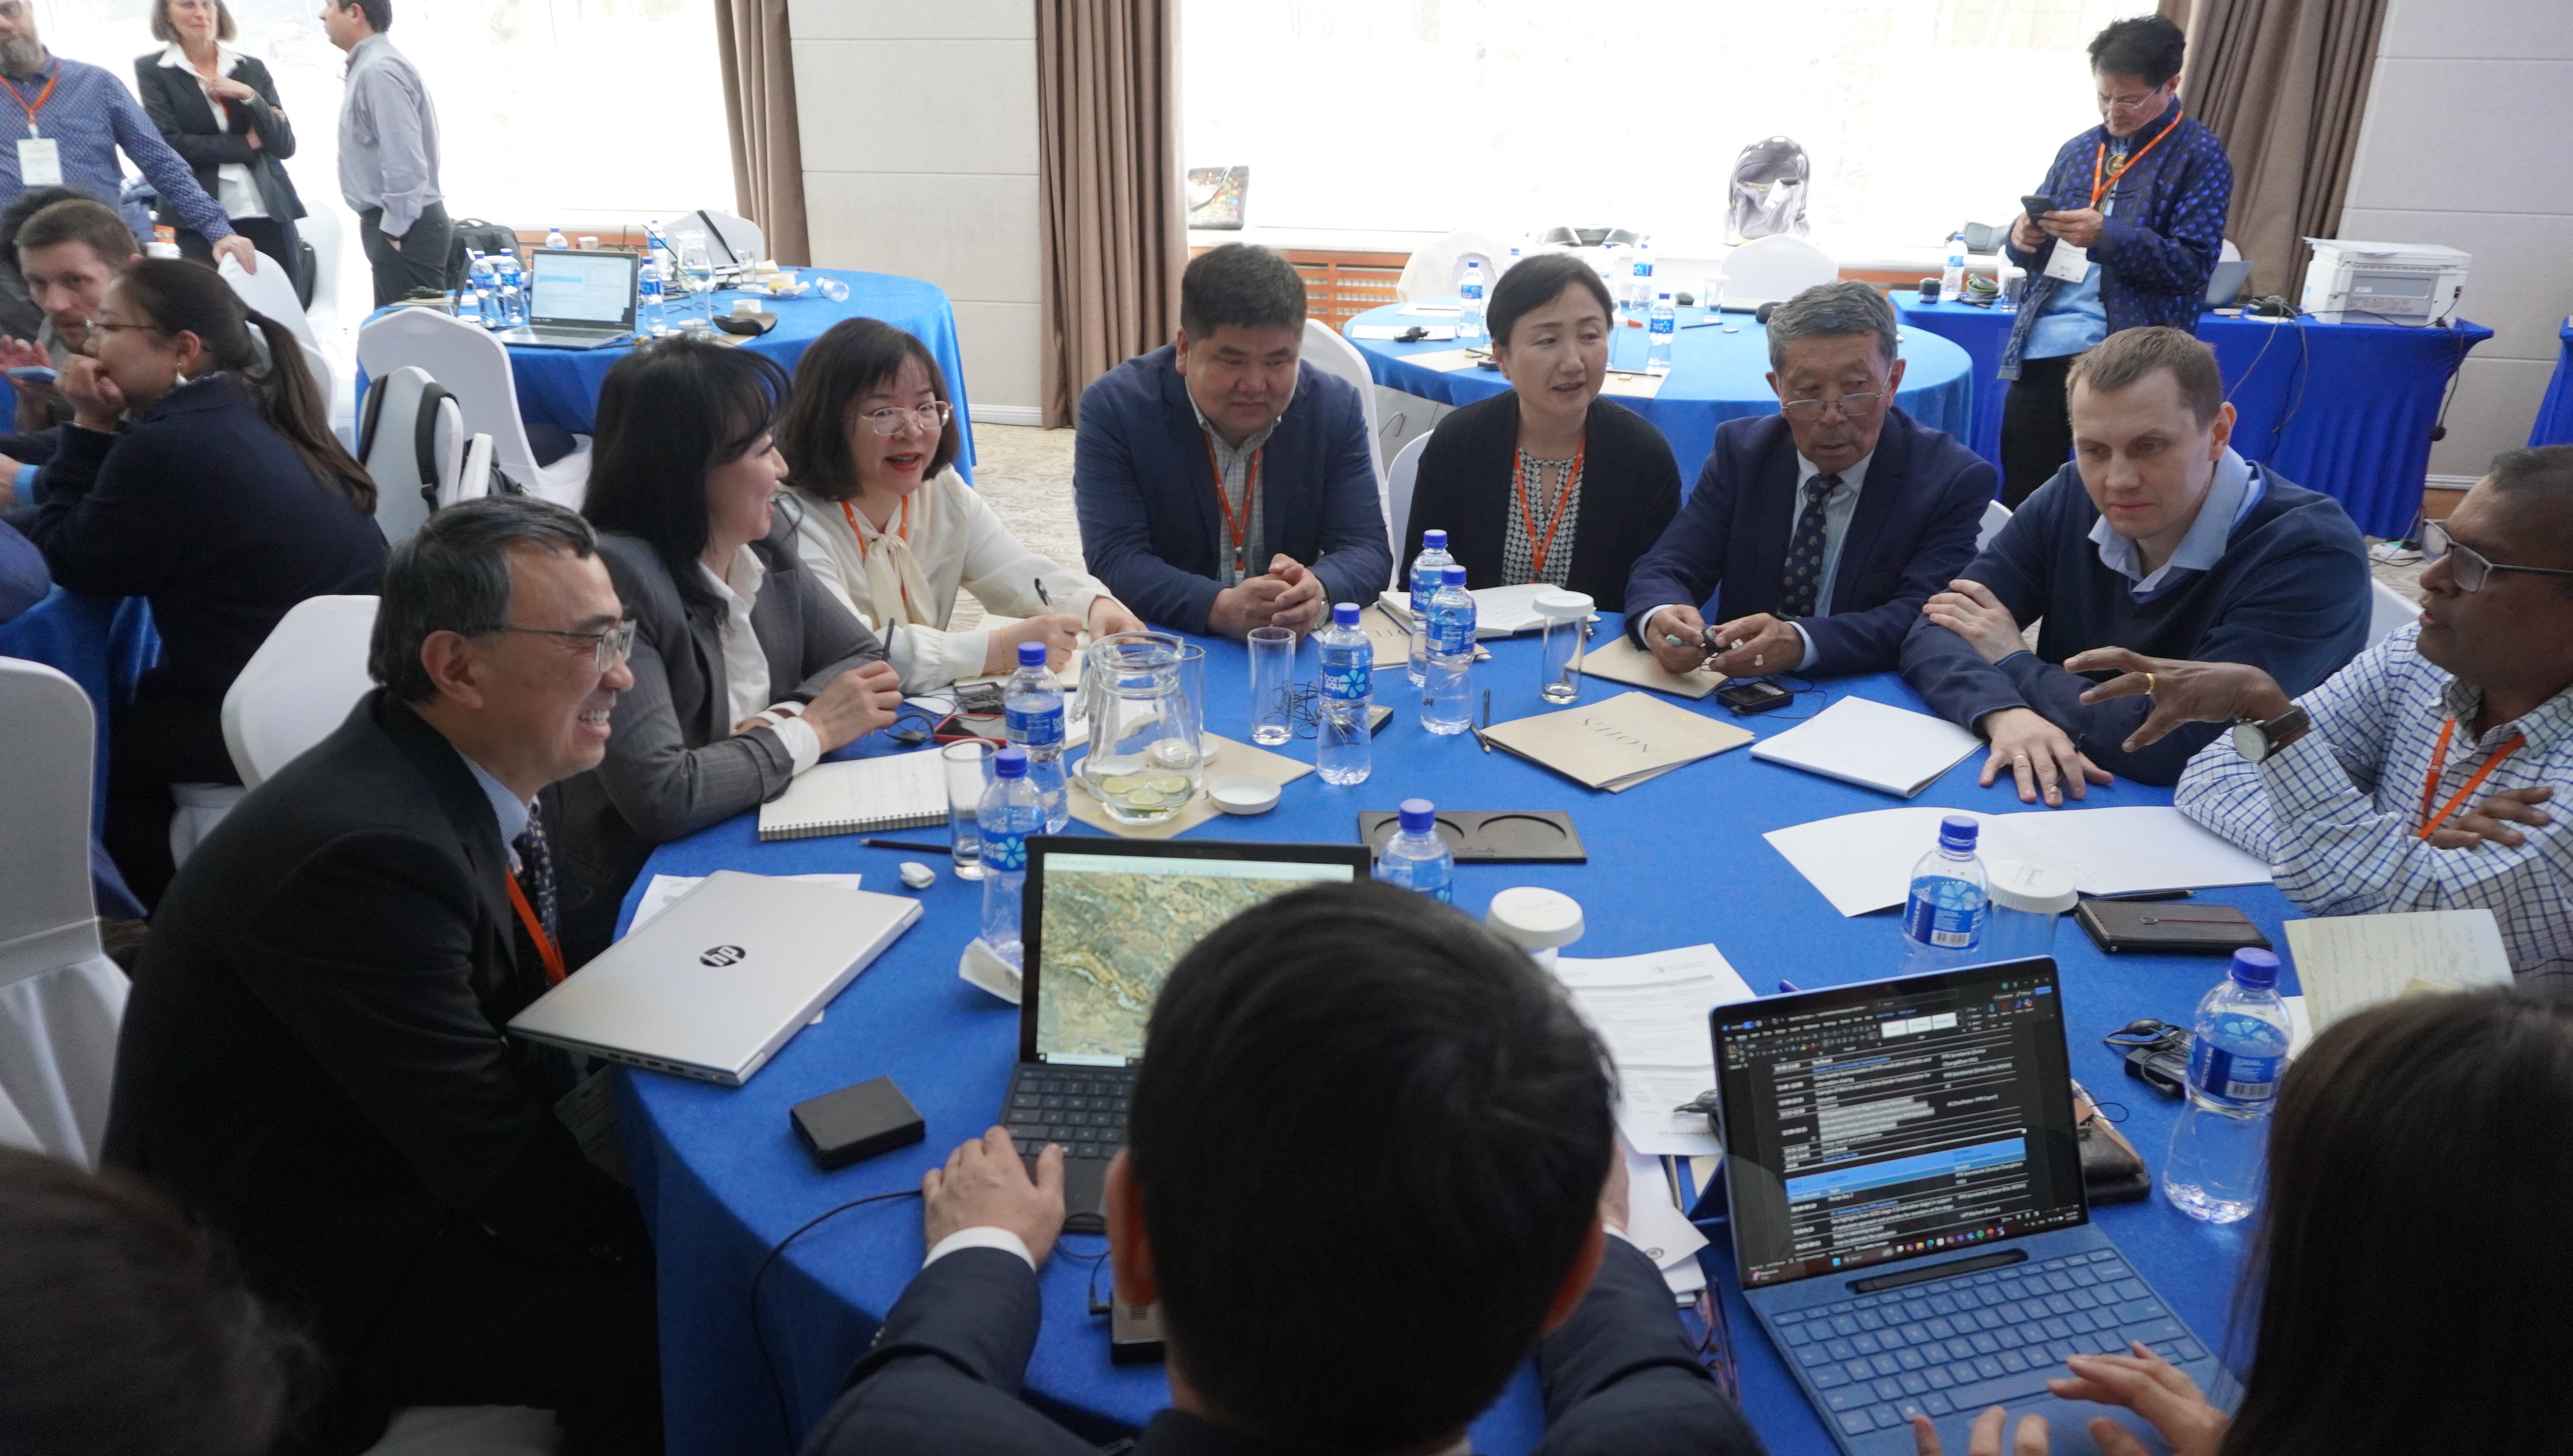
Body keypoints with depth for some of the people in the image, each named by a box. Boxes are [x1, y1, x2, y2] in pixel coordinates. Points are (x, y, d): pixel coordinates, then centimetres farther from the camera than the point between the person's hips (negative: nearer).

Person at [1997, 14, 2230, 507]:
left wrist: (2107, 237, -24)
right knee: (2020, 494, 8)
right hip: (2044, 344, 5)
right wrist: (2024, 237, -7)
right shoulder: (2079, 149, 15)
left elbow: (2192, 266, -11)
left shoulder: (2199, 155, -2)